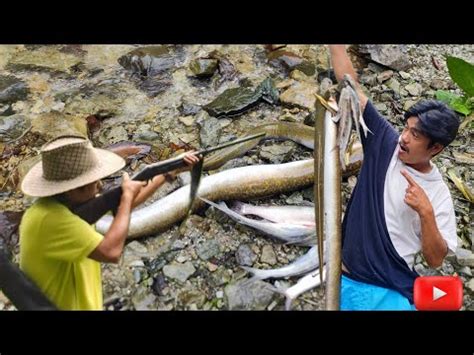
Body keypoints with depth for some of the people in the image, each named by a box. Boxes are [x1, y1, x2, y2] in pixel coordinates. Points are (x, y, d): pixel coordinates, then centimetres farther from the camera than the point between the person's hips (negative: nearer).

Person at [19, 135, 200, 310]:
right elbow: (111, 251, -32)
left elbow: (123, 206, 8)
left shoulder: (71, 200, -3)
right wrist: (128, 195, -21)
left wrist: (170, 173, 10)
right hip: (65, 305, -8)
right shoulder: (49, 218, -29)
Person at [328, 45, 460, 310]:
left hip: (391, 292, -2)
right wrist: (336, 46, -11)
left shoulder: (438, 194, -9)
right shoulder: (386, 142, -5)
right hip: (345, 278, 2)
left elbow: (436, 260, -8)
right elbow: (350, 85, -7)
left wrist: (426, 212, -21)